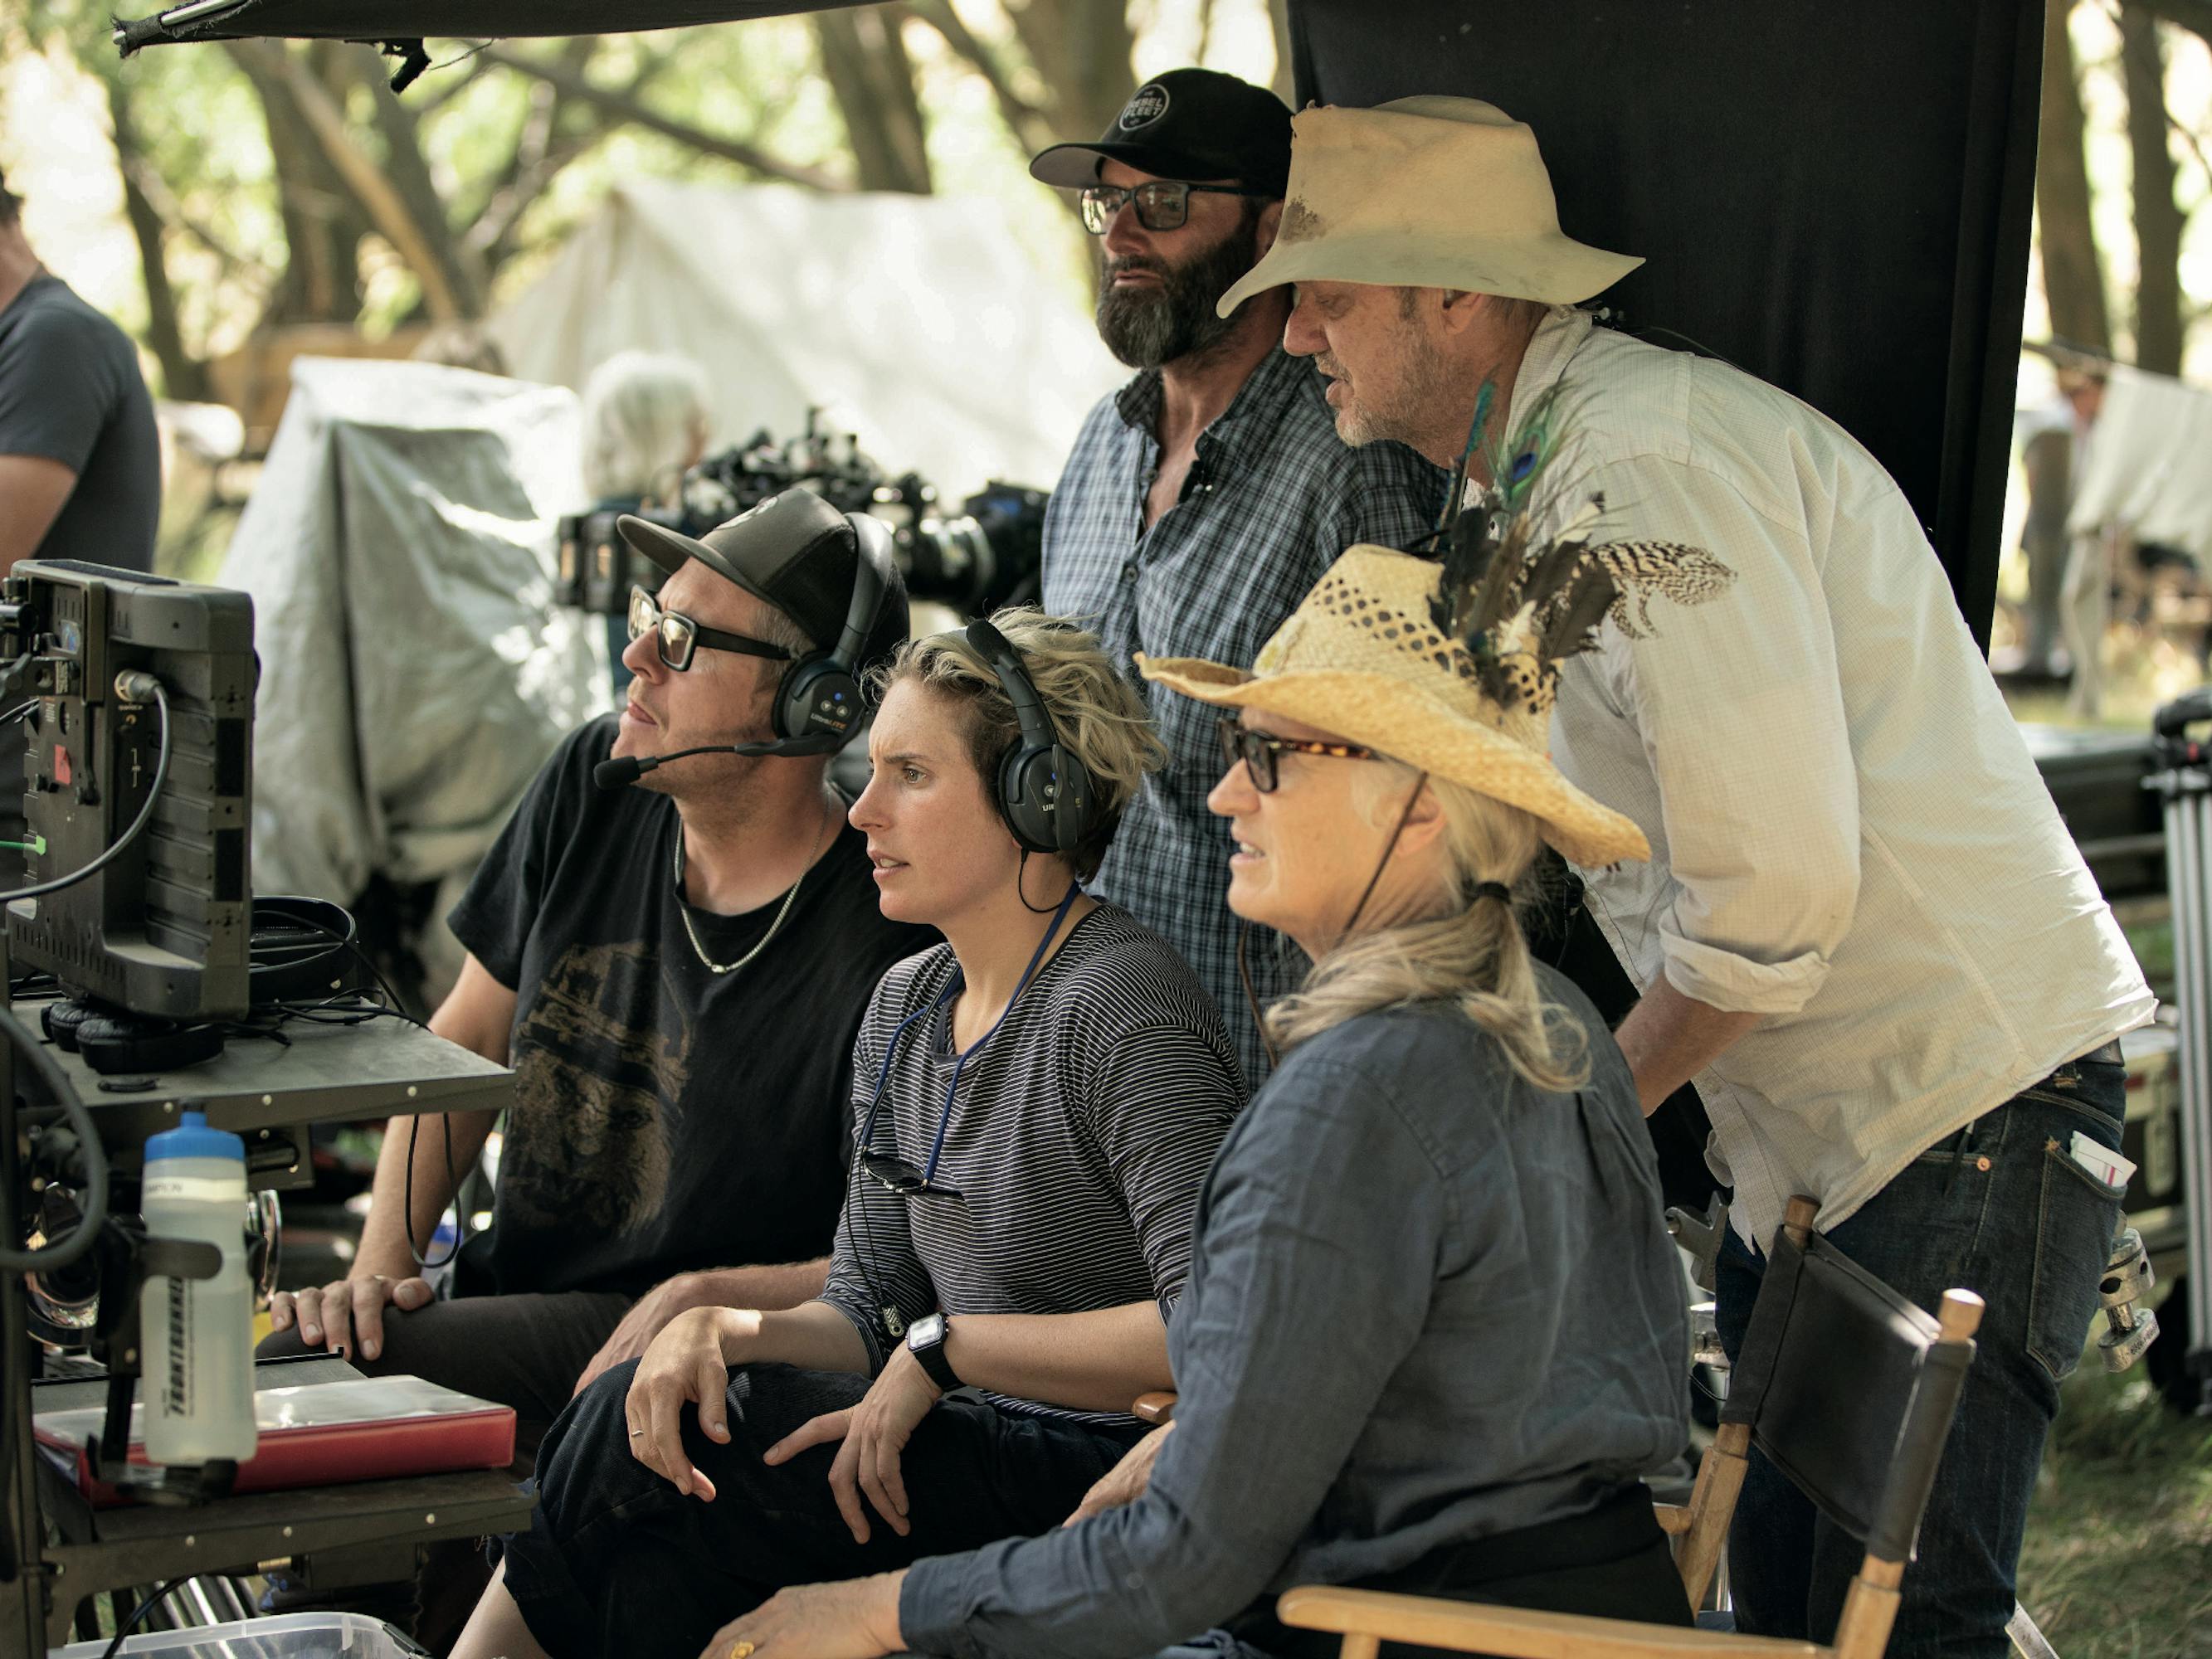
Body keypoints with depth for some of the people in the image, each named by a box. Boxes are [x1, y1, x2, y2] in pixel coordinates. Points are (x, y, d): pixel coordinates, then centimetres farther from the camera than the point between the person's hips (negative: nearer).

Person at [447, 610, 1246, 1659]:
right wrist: (734, 1332, -9)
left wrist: (946, 1346, -17)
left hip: (1105, 1472, -7)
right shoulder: (906, 1008, 13)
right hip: (974, 1455, 8)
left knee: (630, 1423, -16)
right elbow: (868, 1314, 13)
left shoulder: (1118, 1011, -15)